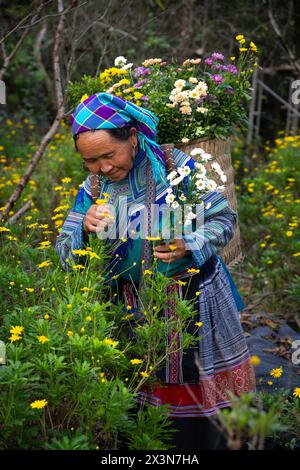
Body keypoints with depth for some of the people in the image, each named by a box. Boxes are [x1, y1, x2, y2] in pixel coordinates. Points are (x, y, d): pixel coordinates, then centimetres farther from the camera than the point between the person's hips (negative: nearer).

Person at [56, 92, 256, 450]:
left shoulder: (176, 165, -13)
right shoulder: (93, 188, -2)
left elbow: (223, 218, -6)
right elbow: (66, 255, -1)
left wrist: (189, 246, -25)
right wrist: (85, 230, -24)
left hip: (196, 299, -3)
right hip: (137, 308, 3)